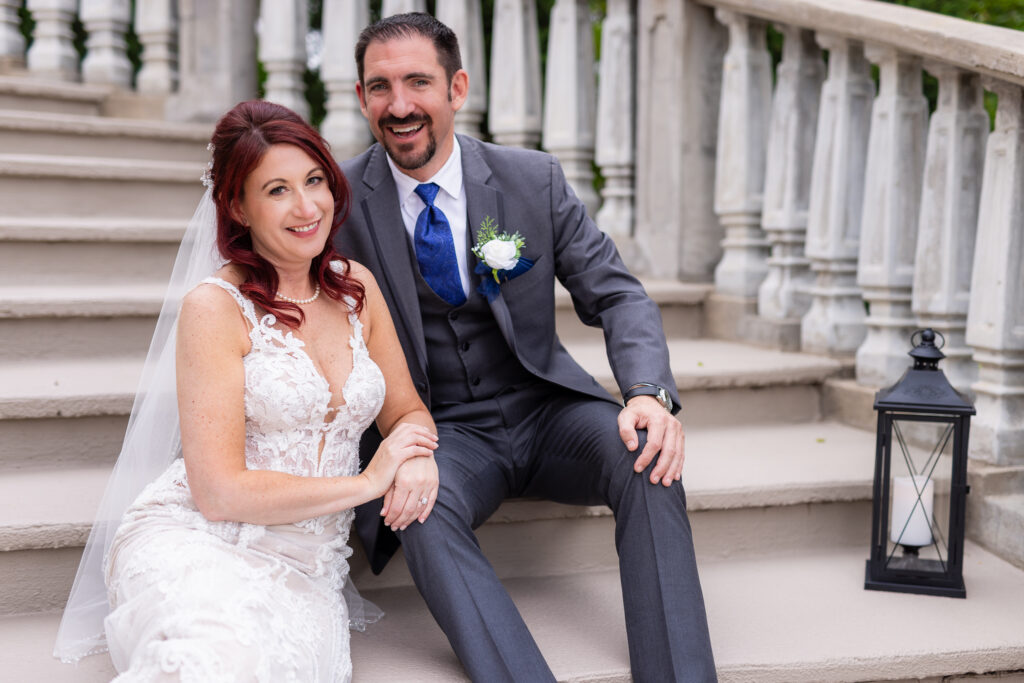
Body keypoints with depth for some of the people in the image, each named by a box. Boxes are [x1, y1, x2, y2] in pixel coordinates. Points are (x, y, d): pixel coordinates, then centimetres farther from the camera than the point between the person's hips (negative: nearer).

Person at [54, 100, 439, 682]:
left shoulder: (357, 287, 9)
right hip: (194, 544, -4)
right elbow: (218, 491, -12)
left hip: (305, 569, 4)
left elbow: (407, 410, 14)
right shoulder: (217, 308, -7)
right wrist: (367, 482, -11)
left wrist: (417, 458, -10)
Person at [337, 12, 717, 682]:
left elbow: (619, 295, -1)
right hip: (439, 431, -1)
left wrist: (651, 394, -22)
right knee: (422, 512, -33)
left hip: (546, 409, 2)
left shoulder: (535, 179, -3)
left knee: (648, 458, -26)